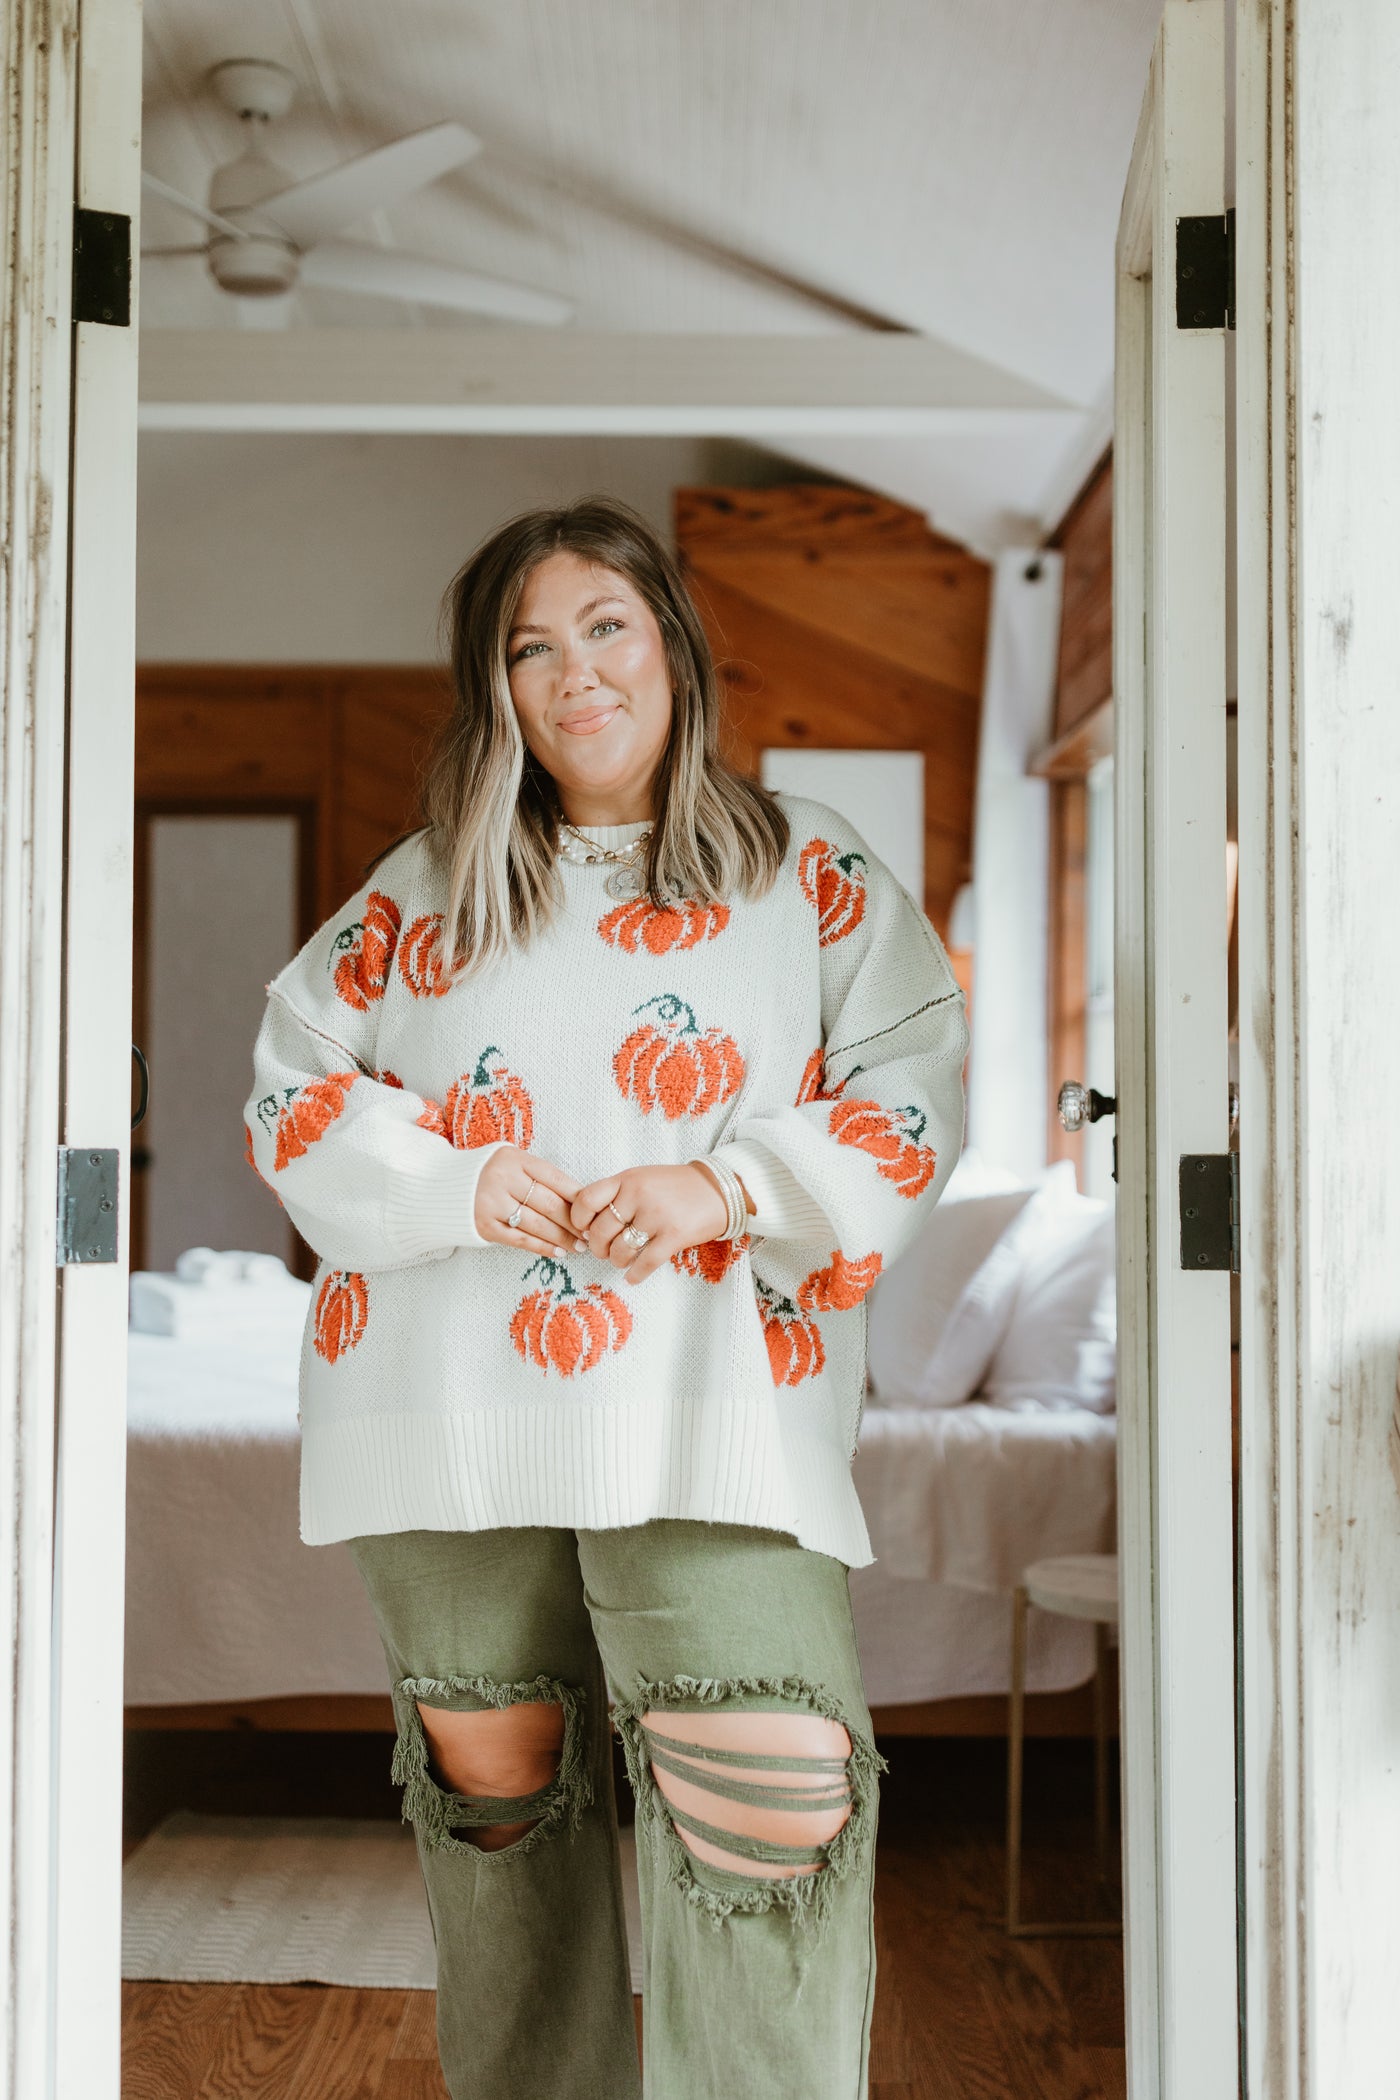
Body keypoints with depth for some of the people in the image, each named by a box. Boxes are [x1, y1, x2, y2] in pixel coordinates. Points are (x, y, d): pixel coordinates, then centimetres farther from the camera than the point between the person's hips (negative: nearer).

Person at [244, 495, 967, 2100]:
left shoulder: (810, 870, 9)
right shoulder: (429, 886, 14)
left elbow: (913, 1091, 3)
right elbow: (296, 1081, 10)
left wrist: (734, 1189, -13)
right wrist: (449, 1185, -8)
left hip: (703, 1404, -2)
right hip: (446, 1407, 3)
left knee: (768, 1787, -16)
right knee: (489, 1769, 12)